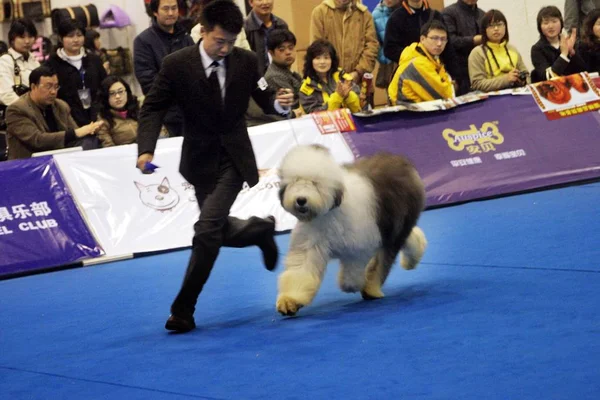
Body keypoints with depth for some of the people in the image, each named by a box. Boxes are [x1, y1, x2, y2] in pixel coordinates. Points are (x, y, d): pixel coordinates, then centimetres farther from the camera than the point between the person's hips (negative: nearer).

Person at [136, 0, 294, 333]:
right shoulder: (176, 65, -12)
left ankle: (183, 310, -7)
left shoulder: (246, 62, -8)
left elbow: (264, 99, 4)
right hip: (200, 159, 1)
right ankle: (261, 230, 46)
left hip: (234, 158, -1)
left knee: (208, 228, -15)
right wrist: (146, 149, -22)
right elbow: (153, 108, -7)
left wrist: (280, 103, -21)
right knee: (219, 231, 11)